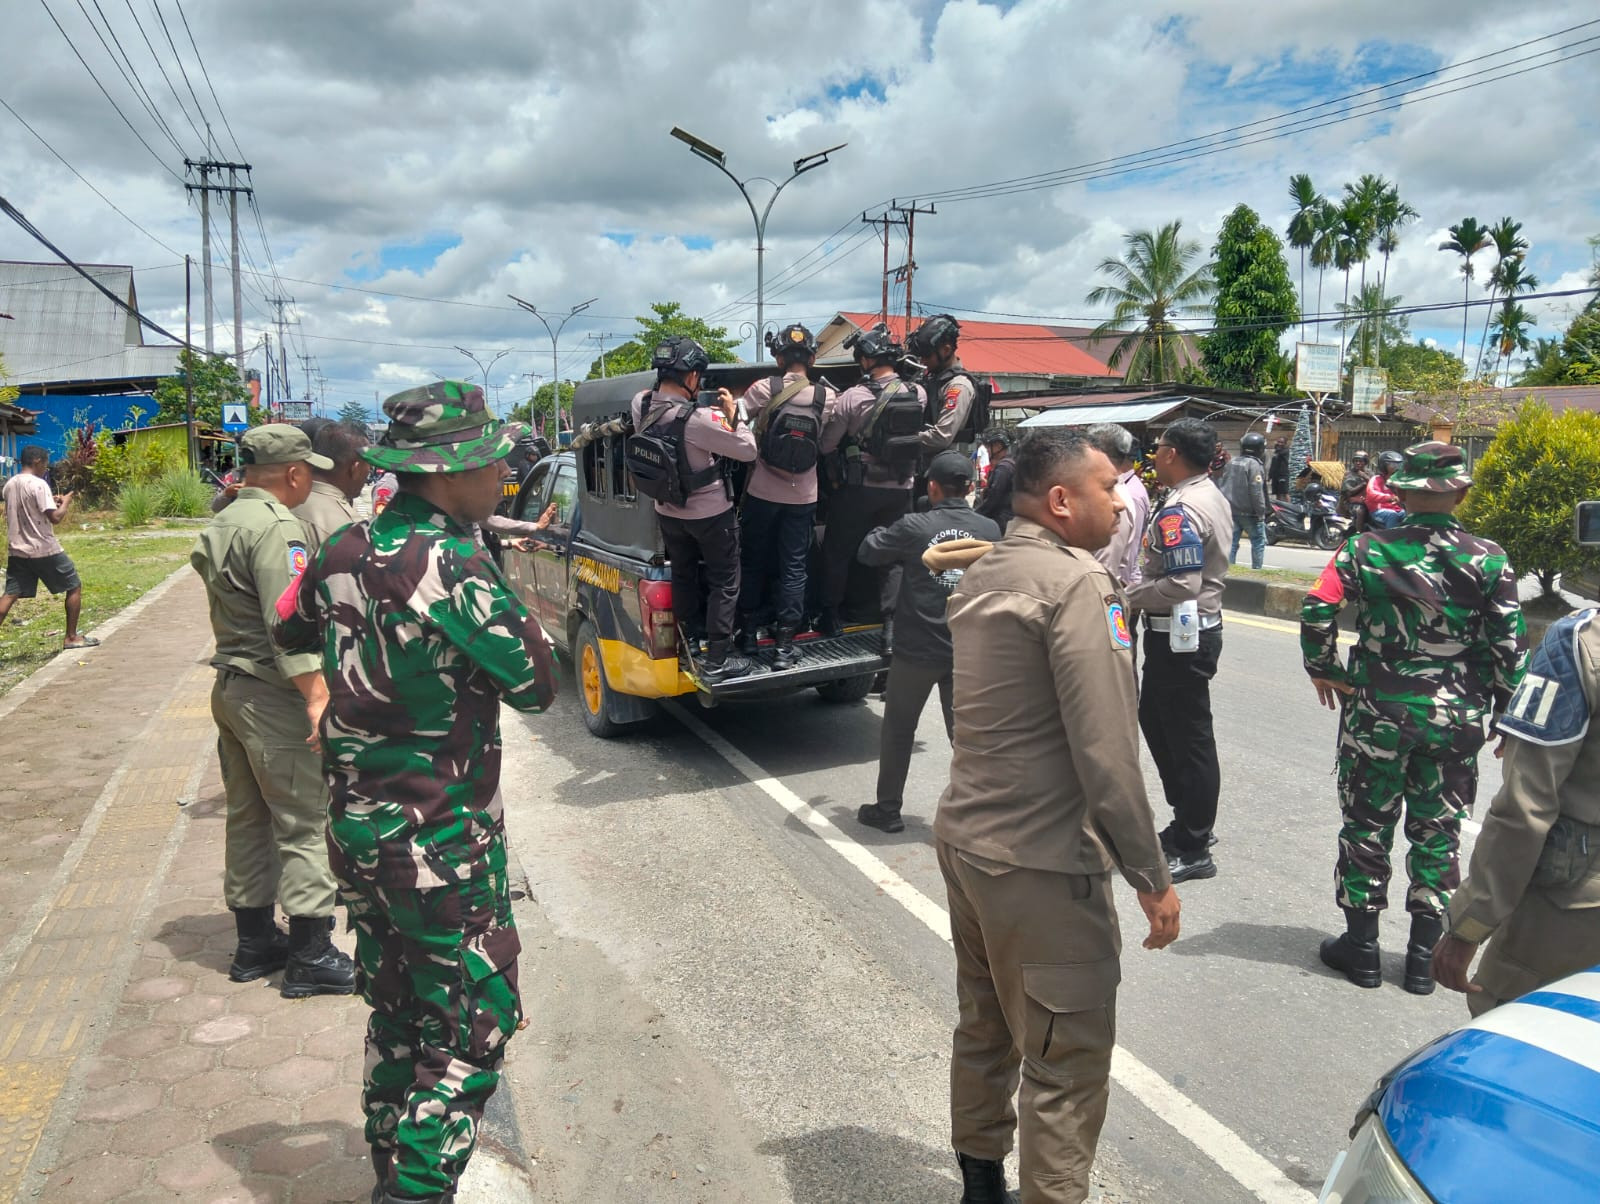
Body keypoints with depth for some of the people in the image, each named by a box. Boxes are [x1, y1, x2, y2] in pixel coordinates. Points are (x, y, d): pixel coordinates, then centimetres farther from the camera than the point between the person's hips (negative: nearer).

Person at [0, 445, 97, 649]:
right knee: (74, 587, 9)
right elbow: (55, 518, -20)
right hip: (44, 550, -7)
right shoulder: (39, 484, -15)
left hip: (17, 551, 7)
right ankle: (72, 637, 11)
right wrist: (65, 503, -2)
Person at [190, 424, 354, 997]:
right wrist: (317, 696, -27)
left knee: (248, 818, 16)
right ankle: (311, 957, 1)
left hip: (229, 687, 10)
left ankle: (254, 943, 26)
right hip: (272, 697, -10)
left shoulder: (221, 524, 15)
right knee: (304, 823, -4)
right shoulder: (277, 526, -17)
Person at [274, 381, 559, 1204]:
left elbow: (290, 630, 20)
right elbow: (535, 686, -14)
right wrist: (498, 594, -3)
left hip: (358, 829, 8)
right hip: (441, 844, -8)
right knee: (472, 1036, 6)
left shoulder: (346, 549, 1)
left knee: (396, 1019, 23)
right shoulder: (453, 567, -23)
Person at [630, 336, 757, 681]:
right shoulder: (699, 419, -31)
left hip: (668, 511, 6)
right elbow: (749, 450, -22)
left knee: (683, 576, 24)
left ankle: (689, 640, 38)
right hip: (711, 514, -6)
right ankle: (716, 661, 9)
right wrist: (732, 414, -9)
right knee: (724, 584, 8)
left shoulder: (641, 404, -12)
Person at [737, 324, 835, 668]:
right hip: (803, 496, 1)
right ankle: (784, 645, 6)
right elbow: (828, 445, 1)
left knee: (753, 562, 15)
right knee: (793, 568, 6)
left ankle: (748, 633, 22)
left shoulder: (764, 389, -11)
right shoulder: (828, 398, -6)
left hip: (761, 493, -1)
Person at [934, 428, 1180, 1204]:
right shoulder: (1076, 583, -18)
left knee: (984, 1029, 21)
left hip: (964, 837, 9)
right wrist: (1152, 877, -14)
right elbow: (1105, 752, -21)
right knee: (1065, 1063, 4)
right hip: (1041, 863, -9)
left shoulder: (983, 577, 9)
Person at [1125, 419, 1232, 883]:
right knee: (1155, 719, 22)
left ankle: (1193, 851, 10)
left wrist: (1128, 596, -15)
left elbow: (1182, 584, -29)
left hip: (1178, 637, -11)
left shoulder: (1180, 510, -21)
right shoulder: (1212, 497, 12)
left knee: (1189, 738, -2)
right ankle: (1191, 822, 33)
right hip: (1199, 626, 11)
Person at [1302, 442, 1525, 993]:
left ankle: (1361, 946, 21)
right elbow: (1509, 646, -5)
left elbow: (1317, 610, -18)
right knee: (1437, 832, 14)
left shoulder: (1366, 550, -8)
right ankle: (1424, 955, 22)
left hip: (1375, 713, -1)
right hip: (1456, 718, 1)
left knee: (1367, 825, 11)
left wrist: (1324, 670, -1)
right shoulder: (1488, 559, -5)